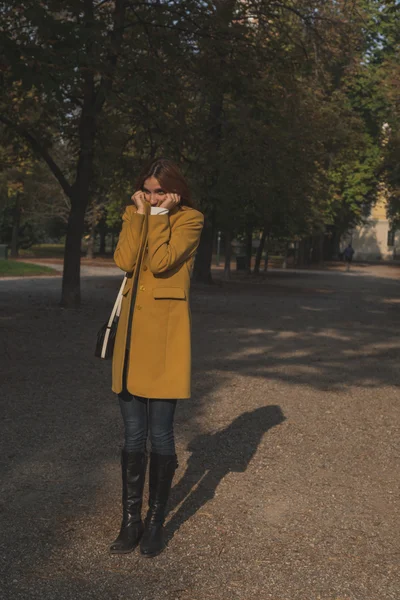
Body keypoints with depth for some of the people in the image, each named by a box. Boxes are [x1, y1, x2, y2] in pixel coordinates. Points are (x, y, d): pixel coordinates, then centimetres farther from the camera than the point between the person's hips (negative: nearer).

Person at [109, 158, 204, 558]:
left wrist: (159, 215, -11)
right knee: (133, 435, 8)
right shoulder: (134, 216, 13)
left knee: (160, 435, 2)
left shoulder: (189, 220, -2)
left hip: (166, 334, -5)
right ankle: (131, 519, 18)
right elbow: (124, 261, -6)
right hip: (132, 330, 5)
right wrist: (140, 214, -6)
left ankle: (155, 521, 16)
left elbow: (160, 262, -18)